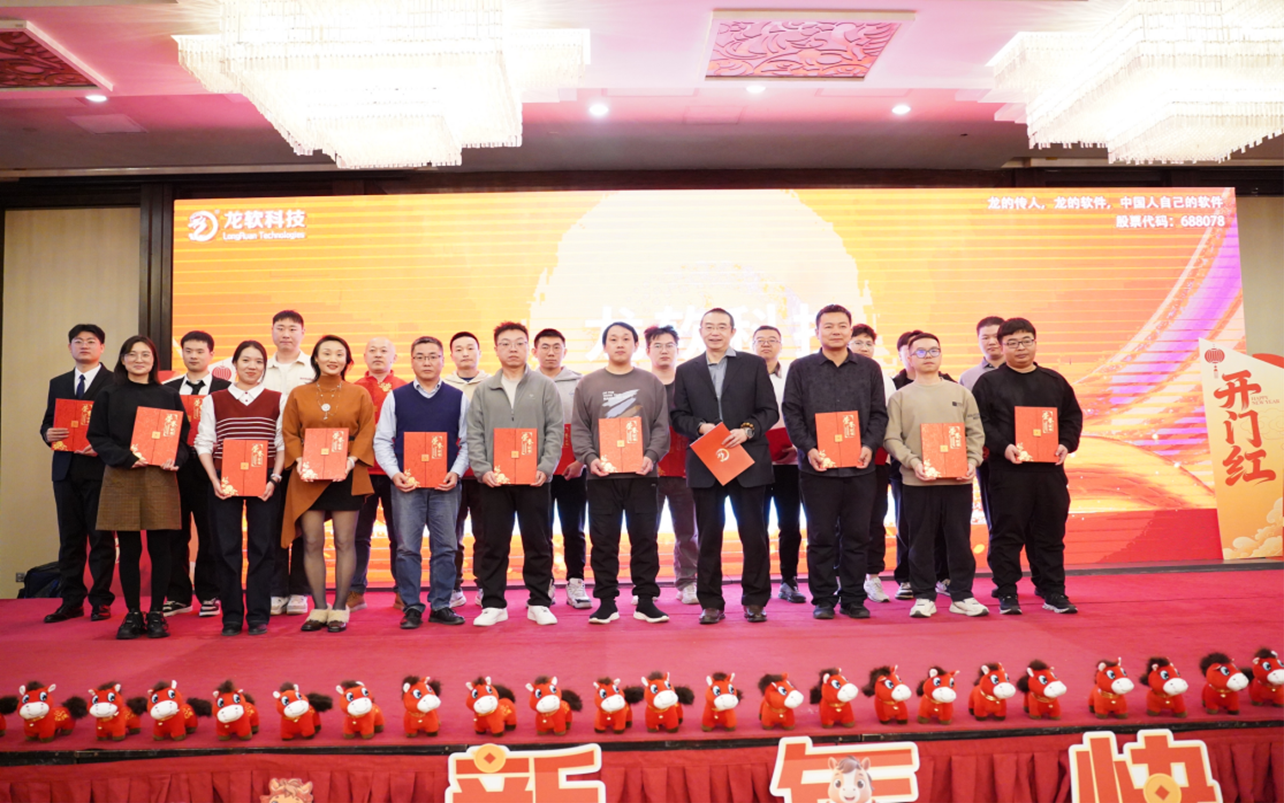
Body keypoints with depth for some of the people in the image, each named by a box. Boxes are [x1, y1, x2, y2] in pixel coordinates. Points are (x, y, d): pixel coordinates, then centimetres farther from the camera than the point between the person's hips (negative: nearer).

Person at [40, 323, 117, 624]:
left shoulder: (115, 383, -1)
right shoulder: (58, 383, 17)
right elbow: (47, 422, 15)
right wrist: (48, 434, -7)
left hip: (99, 468, -5)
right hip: (66, 469, 5)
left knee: (101, 537, 1)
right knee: (69, 537, 9)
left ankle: (101, 600, 8)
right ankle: (71, 601, 16)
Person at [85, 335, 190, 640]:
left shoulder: (169, 395, 8)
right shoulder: (108, 395, 6)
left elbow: (183, 435, 8)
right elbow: (97, 437, 2)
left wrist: (175, 460, -10)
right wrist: (126, 458, -12)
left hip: (160, 478, 0)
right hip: (121, 478, 0)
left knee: (160, 549, 1)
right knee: (129, 550, 4)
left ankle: (157, 614, 11)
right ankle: (132, 615, 14)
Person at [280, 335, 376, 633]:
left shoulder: (360, 395, 5)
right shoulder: (298, 394, 9)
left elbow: (367, 432, 1)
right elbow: (289, 432, 6)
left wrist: (351, 460, -14)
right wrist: (299, 461, -10)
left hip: (346, 478, -1)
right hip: (309, 478, 2)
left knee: (344, 543, 1)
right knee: (312, 543, 2)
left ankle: (339, 609, 10)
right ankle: (319, 608, 12)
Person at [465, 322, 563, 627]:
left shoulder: (545, 386, 5)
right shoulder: (484, 390, 9)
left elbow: (555, 430, 0)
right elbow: (474, 435, 5)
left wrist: (545, 468, -11)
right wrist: (482, 470, -8)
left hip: (533, 478, -1)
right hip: (493, 480, 1)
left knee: (538, 542, 5)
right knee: (492, 544, 5)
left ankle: (538, 603, 16)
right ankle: (493, 604, 15)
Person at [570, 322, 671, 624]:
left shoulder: (652, 384, 10)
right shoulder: (588, 384, 8)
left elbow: (661, 427, 5)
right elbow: (579, 429, 5)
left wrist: (651, 456, -11)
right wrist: (589, 458, -11)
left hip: (642, 475, 0)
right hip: (601, 476, 0)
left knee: (645, 539, 4)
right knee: (604, 541, 3)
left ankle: (645, 601, 13)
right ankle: (606, 602, 12)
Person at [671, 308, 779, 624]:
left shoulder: (754, 364, 6)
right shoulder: (686, 371, 11)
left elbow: (769, 410, 2)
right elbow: (679, 416, 7)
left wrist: (747, 430, -14)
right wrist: (700, 427, -12)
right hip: (704, 465, 1)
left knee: (754, 534, 4)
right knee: (709, 536, 5)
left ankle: (755, 601, 16)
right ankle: (711, 603, 14)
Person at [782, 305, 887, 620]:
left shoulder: (869, 369, 11)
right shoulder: (801, 368, 5)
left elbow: (879, 413, 9)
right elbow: (792, 413, 1)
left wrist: (869, 445, -7)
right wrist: (808, 448, -11)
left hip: (859, 467, 2)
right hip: (817, 467, -2)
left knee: (857, 536, 6)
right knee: (821, 537, 3)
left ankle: (853, 598, 17)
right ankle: (823, 599, 13)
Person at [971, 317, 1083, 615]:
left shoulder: (1054, 381, 13)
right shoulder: (989, 382, 1)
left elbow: (1073, 416, 16)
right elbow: (979, 422, -4)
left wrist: (1066, 444, -1)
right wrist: (1003, 446, -17)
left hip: (1050, 469, 4)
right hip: (1008, 470, -3)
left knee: (1051, 532, 9)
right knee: (1007, 532, 1)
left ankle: (1053, 591, 21)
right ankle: (1006, 592, 10)